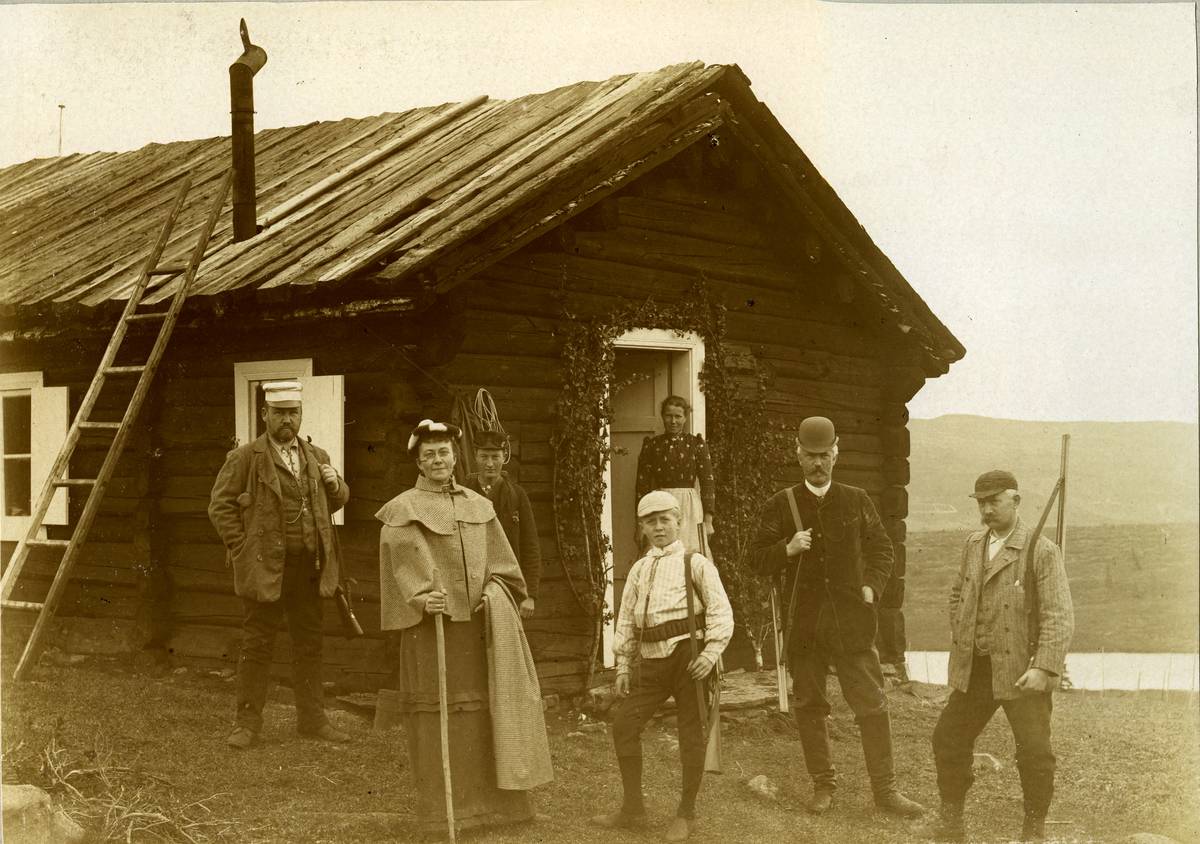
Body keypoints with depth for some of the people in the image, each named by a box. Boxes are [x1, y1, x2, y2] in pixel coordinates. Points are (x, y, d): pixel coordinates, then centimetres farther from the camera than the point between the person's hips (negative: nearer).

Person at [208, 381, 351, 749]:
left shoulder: (316, 457, 13)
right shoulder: (245, 458, -4)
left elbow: (335, 503, 23)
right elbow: (220, 506, -3)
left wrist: (336, 485, 1)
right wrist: (241, 550, -8)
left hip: (308, 567, 5)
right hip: (265, 567, -5)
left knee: (310, 642, 10)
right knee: (257, 645, 0)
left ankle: (312, 718, 20)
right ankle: (247, 722, 8)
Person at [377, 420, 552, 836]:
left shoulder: (479, 507, 15)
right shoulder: (403, 510, 2)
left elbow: (500, 563, 14)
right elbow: (403, 566, -8)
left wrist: (493, 594, -4)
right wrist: (422, 599, -23)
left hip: (480, 621, 4)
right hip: (432, 626, -4)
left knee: (487, 706, 3)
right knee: (438, 710, 0)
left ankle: (491, 800, 13)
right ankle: (440, 809, 7)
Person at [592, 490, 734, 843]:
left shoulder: (695, 563, 0)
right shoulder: (638, 569, 16)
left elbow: (720, 612, -4)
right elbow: (626, 619, 19)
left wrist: (711, 652, -14)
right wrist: (623, 664, 13)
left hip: (688, 655, -5)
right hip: (651, 659, 5)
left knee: (691, 732, 0)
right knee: (624, 723, 2)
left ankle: (686, 814, 15)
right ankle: (632, 808, 16)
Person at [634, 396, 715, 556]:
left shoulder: (696, 444, 6)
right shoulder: (651, 445, 7)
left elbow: (708, 483, 4)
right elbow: (642, 486, 7)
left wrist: (708, 520, -2)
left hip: (690, 508, 0)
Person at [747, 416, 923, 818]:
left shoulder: (856, 501, 9)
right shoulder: (781, 505, 5)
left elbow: (881, 548, 17)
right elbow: (757, 559, 5)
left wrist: (872, 585, 2)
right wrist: (788, 549, -13)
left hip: (852, 619, 0)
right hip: (804, 622, 0)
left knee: (872, 703, -3)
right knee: (809, 706, 6)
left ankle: (885, 788, 6)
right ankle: (823, 785, 19)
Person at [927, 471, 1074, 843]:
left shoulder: (1042, 551, -10)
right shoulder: (973, 544, 10)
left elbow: (1059, 616, -14)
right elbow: (958, 595, 25)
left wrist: (1043, 667, -21)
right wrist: (959, 639, 14)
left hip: (1021, 671, -6)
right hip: (974, 670, 6)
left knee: (1035, 753, -6)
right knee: (948, 739, 9)